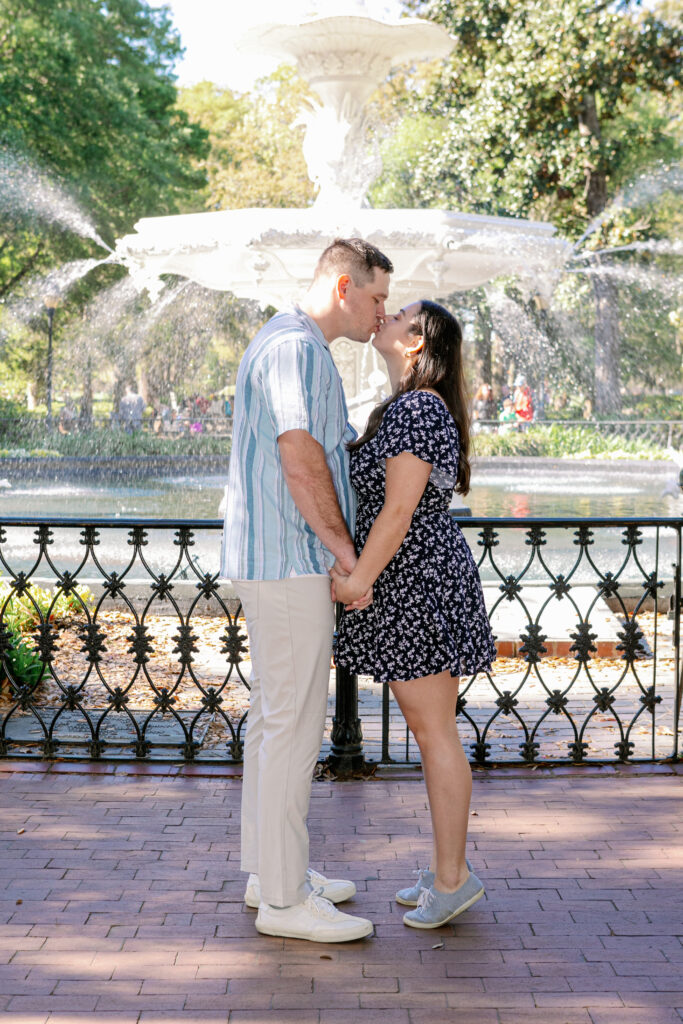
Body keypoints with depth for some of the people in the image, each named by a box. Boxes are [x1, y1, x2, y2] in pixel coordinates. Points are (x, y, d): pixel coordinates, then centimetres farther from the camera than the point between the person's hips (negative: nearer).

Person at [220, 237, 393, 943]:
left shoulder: (287, 344, 20)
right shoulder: (297, 347, -15)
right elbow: (300, 461, -22)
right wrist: (343, 547, -15)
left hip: (272, 562, 11)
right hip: (289, 564, -11)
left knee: (274, 718, 15)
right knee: (293, 725, -7)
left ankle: (271, 870, 24)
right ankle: (284, 898, -1)